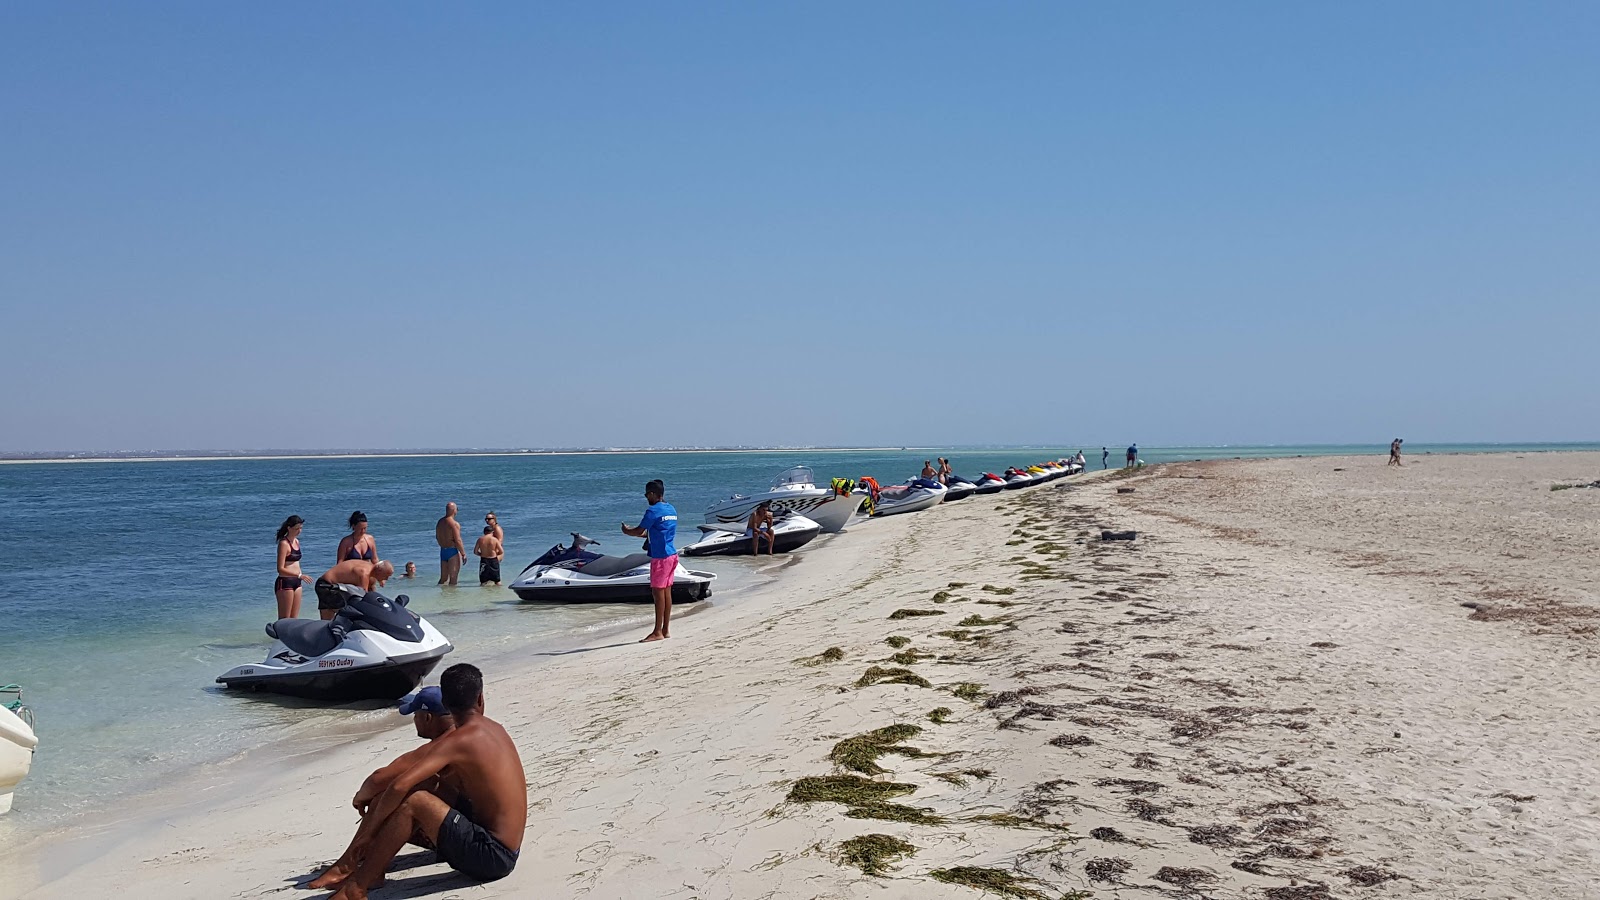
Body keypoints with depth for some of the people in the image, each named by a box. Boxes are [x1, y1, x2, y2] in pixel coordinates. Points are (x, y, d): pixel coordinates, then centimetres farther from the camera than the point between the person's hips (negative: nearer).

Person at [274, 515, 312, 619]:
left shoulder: (296, 541, 12)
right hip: (285, 582, -8)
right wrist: (299, 575, -26)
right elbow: (280, 569, -19)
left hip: (296, 583, 8)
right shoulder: (284, 543, -12)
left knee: (294, 618, 9)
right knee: (284, 619, -5)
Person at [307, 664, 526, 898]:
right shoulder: (493, 728, 9)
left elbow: (400, 785, -24)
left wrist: (368, 831, -9)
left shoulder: (458, 740, -16)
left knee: (412, 801, -18)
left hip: (491, 856, -9)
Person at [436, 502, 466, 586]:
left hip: (442, 551, 7)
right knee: (453, 578, -1)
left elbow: (437, 537, 16)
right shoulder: (455, 524, -16)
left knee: (443, 578, 16)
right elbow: (458, 541, -19)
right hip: (453, 552, -7)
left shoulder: (440, 522, 7)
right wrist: (463, 554, -10)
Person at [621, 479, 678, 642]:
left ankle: (657, 632, -2)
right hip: (672, 555, 9)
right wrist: (632, 530, 22)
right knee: (666, 592, 10)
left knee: (658, 592, -4)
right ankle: (665, 631, 13)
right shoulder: (671, 509, 14)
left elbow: (639, 531, -11)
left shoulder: (653, 511, -13)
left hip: (660, 557, -9)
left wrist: (626, 531, 9)